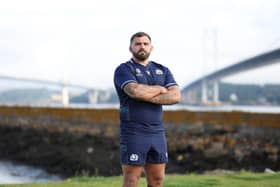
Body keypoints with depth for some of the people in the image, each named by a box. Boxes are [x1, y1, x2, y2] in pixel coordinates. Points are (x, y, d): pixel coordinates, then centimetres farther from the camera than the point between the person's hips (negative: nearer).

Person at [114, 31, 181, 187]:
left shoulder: (163, 71, 12)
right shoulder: (124, 70, -4)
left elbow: (175, 96, -4)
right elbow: (135, 91, -24)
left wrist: (145, 96, -15)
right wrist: (160, 89, -7)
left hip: (157, 133, 6)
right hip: (133, 134, -5)